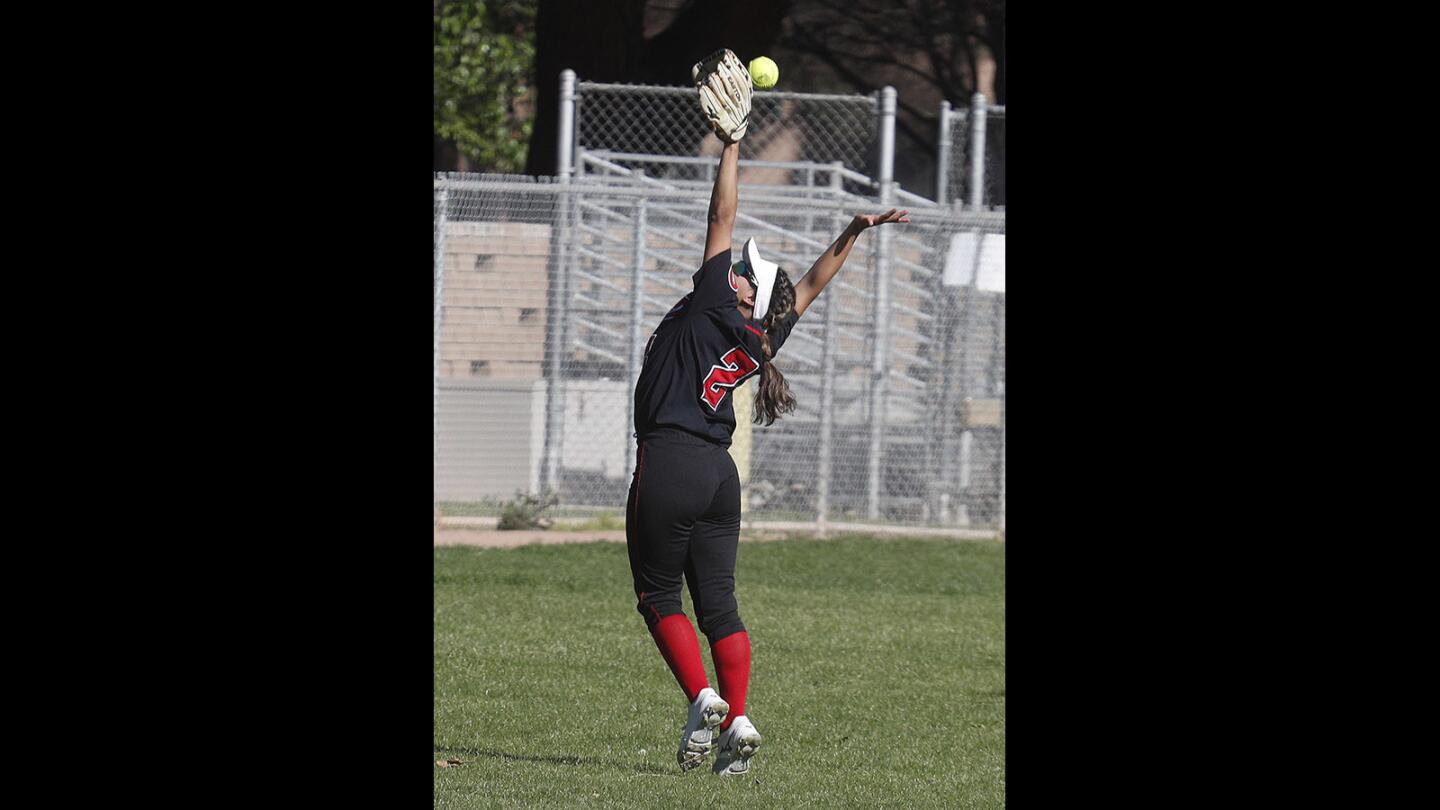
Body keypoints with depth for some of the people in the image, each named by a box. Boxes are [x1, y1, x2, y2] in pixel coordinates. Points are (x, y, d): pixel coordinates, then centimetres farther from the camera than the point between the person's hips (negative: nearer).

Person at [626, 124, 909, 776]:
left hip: (668, 465, -7)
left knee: (658, 595, 2)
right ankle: (736, 722, -5)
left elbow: (722, 219, -1)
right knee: (718, 603, 6)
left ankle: (702, 698, -15)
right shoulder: (759, 343, 9)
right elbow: (812, 283, 21)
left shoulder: (709, 306, -6)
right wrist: (853, 232, 15)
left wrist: (732, 147, 4)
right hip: (720, 472, 7)